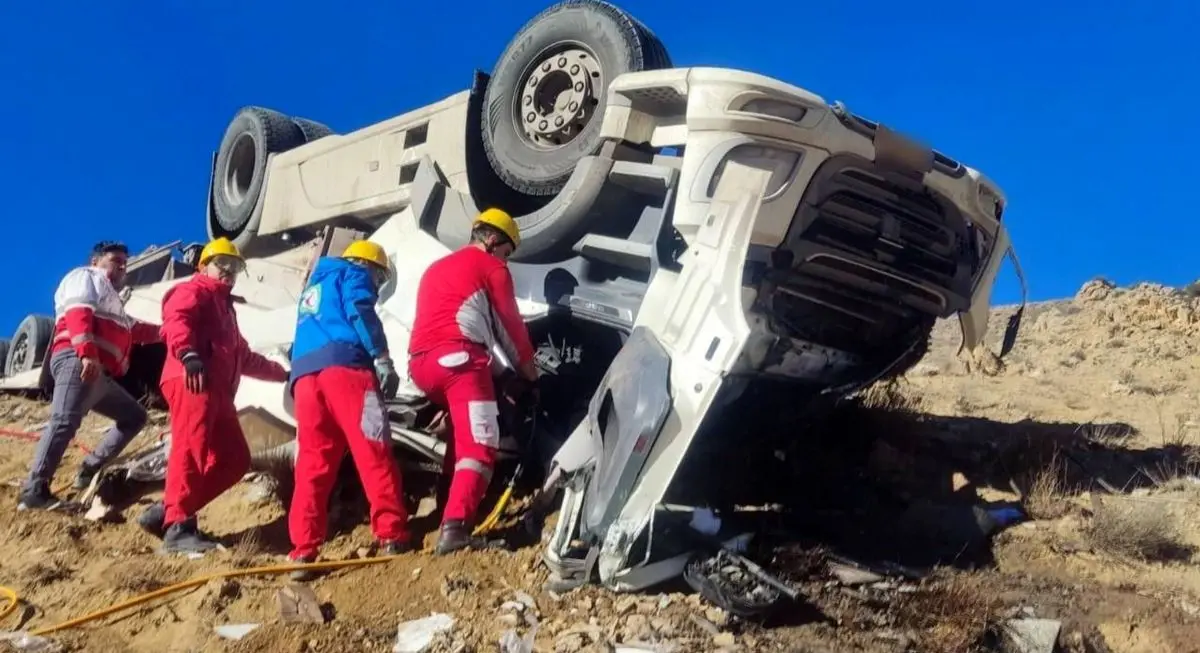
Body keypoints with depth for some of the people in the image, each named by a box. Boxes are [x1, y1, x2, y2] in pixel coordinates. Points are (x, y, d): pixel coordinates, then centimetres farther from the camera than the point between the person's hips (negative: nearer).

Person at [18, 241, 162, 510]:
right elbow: (78, 313, -10)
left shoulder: (111, 298, 39)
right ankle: (34, 492, -32)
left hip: (100, 376, 10)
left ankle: (90, 471, 5)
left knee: (134, 416, 16)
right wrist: (87, 353, -25)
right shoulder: (85, 278, 9)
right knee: (65, 422, -24)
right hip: (77, 363, -10)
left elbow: (131, 330, 44)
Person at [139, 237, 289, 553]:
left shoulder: (224, 306, 40)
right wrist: (188, 354, -33)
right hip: (191, 380, -9)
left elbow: (244, 357, 46)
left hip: (218, 391, 9)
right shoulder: (193, 291, 11)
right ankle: (178, 528, -28)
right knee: (191, 449, -22)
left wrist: (282, 373, 49)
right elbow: (175, 320, -13)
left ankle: (167, 512, 1)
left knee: (235, 459, 2)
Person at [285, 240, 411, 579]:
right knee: (374, 452, -9)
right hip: (343, 364, -7)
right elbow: (360, 312, -5)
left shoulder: (312, 287, 39)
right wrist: (382, 358, -13)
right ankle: (393, 537, -14)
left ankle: (303, 551, -7)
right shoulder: (353, 274, 15)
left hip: (304, 373, 7)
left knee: (312, 462, 1)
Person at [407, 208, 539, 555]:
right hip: (459, 357, -8)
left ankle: (453, 508, 26)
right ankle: (454, 528, -30)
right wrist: (529, 370, 28)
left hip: (420, 362, 8)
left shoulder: (436, 268, 34)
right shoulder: (492, 268, 11)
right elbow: (510, 326, 12)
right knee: (479, 445, -14)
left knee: (462, 432, 29)